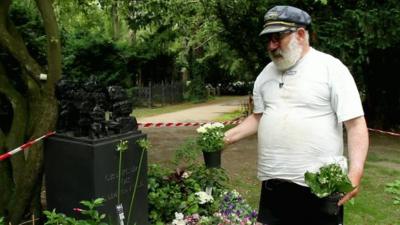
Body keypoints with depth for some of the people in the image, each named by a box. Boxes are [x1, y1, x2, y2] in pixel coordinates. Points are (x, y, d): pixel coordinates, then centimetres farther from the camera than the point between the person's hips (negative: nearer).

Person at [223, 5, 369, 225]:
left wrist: (355, 172, -20)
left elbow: (355, 123, -10)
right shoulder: (266, 73, 10)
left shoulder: (330, 67, -7)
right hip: (272, 181, 5)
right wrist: (229, 136, 6)